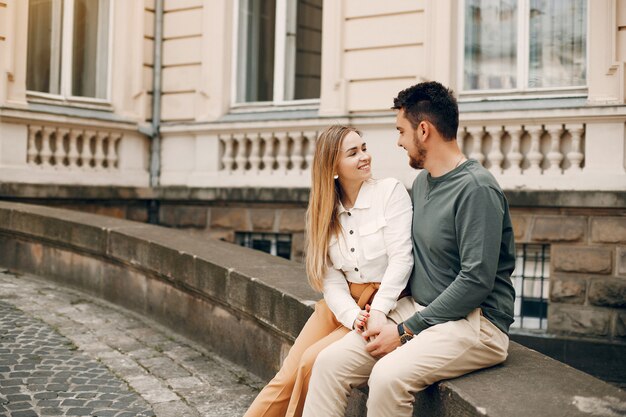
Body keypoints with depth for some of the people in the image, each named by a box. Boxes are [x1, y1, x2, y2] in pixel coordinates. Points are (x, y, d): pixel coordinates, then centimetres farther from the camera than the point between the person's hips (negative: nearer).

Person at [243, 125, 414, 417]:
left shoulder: (390, 191, -7)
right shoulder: (324, 211, 5)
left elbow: (401, 258, -14)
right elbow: (330, 278, -1)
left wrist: (377, 311, -24)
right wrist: (354, 316, -18)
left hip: (385, 306, -4)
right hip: (342, 306, 4)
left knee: (313, 361, -21)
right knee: (286, 377, -5)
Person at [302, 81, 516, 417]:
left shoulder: (476, 188, -14)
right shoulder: (421, 182, 14)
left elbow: (476, 282, -20)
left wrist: (407, 331, -17)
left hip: (474, 323, -8)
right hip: (419, 312, 8)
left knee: (388, 376, -31)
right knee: (331, 362, -10)